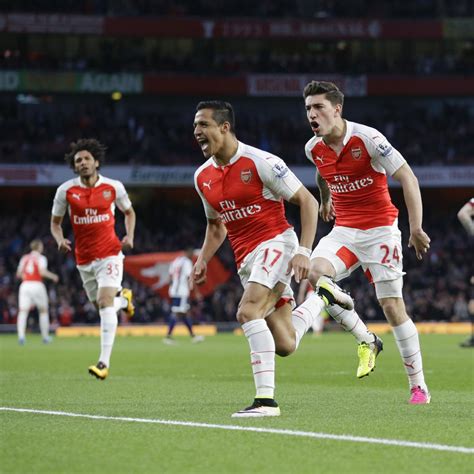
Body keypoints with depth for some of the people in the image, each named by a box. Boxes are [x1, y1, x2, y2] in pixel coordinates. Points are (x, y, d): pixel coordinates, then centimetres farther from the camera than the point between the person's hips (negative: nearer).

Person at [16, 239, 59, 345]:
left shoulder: (24, 258, 13)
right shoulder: (41, 258, 1)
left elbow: (19, 274, 11)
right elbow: (42, 272, -14)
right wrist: (53, 276, 1)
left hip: (25, 285, 3)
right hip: (37, 284, -3)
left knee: (23, 311, -7)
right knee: (43, 310, 15)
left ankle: (21, 335, -28)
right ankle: (45, 336, 19)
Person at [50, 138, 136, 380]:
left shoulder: (113, 187, -4)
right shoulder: (66, 190, -3)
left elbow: (129, 212, 14)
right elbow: (55, 222, 9)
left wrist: (129, 236, -3)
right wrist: (60, 239, -13)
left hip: (110, 254, -3)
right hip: (84, 258, 3)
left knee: (105, 301, -20)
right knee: (101, 305, 12)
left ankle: (104, 362, -24)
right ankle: (124, 299, 51)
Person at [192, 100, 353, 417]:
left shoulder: (260, 162, -13)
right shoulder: (202, 177, 8)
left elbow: (307, 201, -10)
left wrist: (304, 251, -19)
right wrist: (203, 259, 8)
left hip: (276, 243, -7)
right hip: (246, 259, 7)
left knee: (248, 311, -29)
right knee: (285, 345, 4)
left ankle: (266, 399, -27)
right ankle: (323, 296, 32)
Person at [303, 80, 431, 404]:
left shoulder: (367, 139, -17)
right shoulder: (313, 149, 1)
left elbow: (408, 178, -17)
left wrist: (416, 228, -23)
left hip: (380, 229, -5)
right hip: (344, 230, 5)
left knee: (392, 305, -8)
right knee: (314, 273, -24)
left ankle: (419, 386, 4)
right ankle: (366, 341, -5)